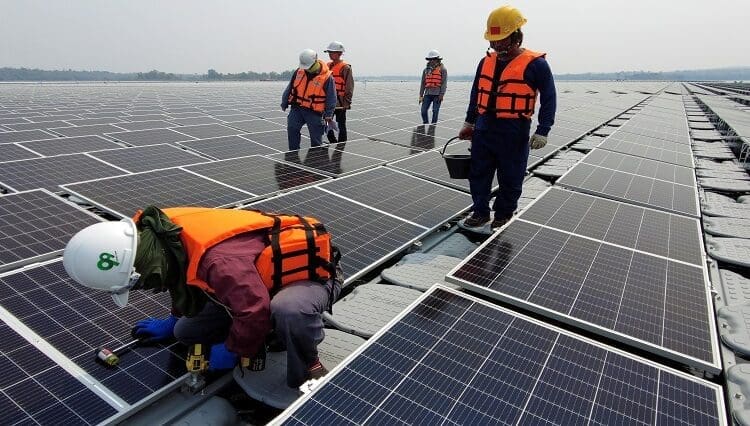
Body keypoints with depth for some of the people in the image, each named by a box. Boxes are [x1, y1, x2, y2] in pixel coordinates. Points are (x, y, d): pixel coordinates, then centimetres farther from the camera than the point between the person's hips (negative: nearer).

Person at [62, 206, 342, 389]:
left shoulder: (218, 259, -42)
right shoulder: (168, 231, -10)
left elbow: (254, 312, -37)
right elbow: (185, 276, 11)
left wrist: (231, 350, -15)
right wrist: (173, 321, 26)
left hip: (312, 273, -8)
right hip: (258, 276, 9)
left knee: (288, 310, -45)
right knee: (186, 332, 9)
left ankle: (307, 367, -12)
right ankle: (274, 329, 17)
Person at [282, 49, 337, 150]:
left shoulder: (327, 77, -11)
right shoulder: (299, 71, 3)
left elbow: (331, 98, -4)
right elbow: (289, 88, 13)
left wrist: (329, 115, -5)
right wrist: (284, 103, 17)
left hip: (314, 112, -3)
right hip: (296, 108, 4)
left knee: (316, 135, 3)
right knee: (292, 128, -9)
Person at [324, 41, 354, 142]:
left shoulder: (345, 68, -9)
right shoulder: (328, 66, 11)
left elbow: (349, 87, -10)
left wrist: (346, 103, -13)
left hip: (340, 103, -7)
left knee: (341, 126, 4)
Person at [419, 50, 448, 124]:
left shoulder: (442, 69, 1)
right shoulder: (426, 69, 14)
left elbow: (444, 83, -4)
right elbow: (423, 83, 16)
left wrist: (441, 94, -12)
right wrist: (421, 95, 12)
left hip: (437, 94, -4)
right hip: (428, 93, 4)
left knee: (435, 111, -3)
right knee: (423, 110, -1)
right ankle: (425, 124, 15)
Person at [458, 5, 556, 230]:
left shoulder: (535, 64, -8)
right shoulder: (486, 61, 9)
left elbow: (549, 99, -6)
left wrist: (542, 132, -11)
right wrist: (469, 122, 19)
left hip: (514, 133, -5)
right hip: (484, 129, 5)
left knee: (510, 179, 6)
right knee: (478, 173, 9)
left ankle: (503, 216, 22)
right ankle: (480, 213, 22)